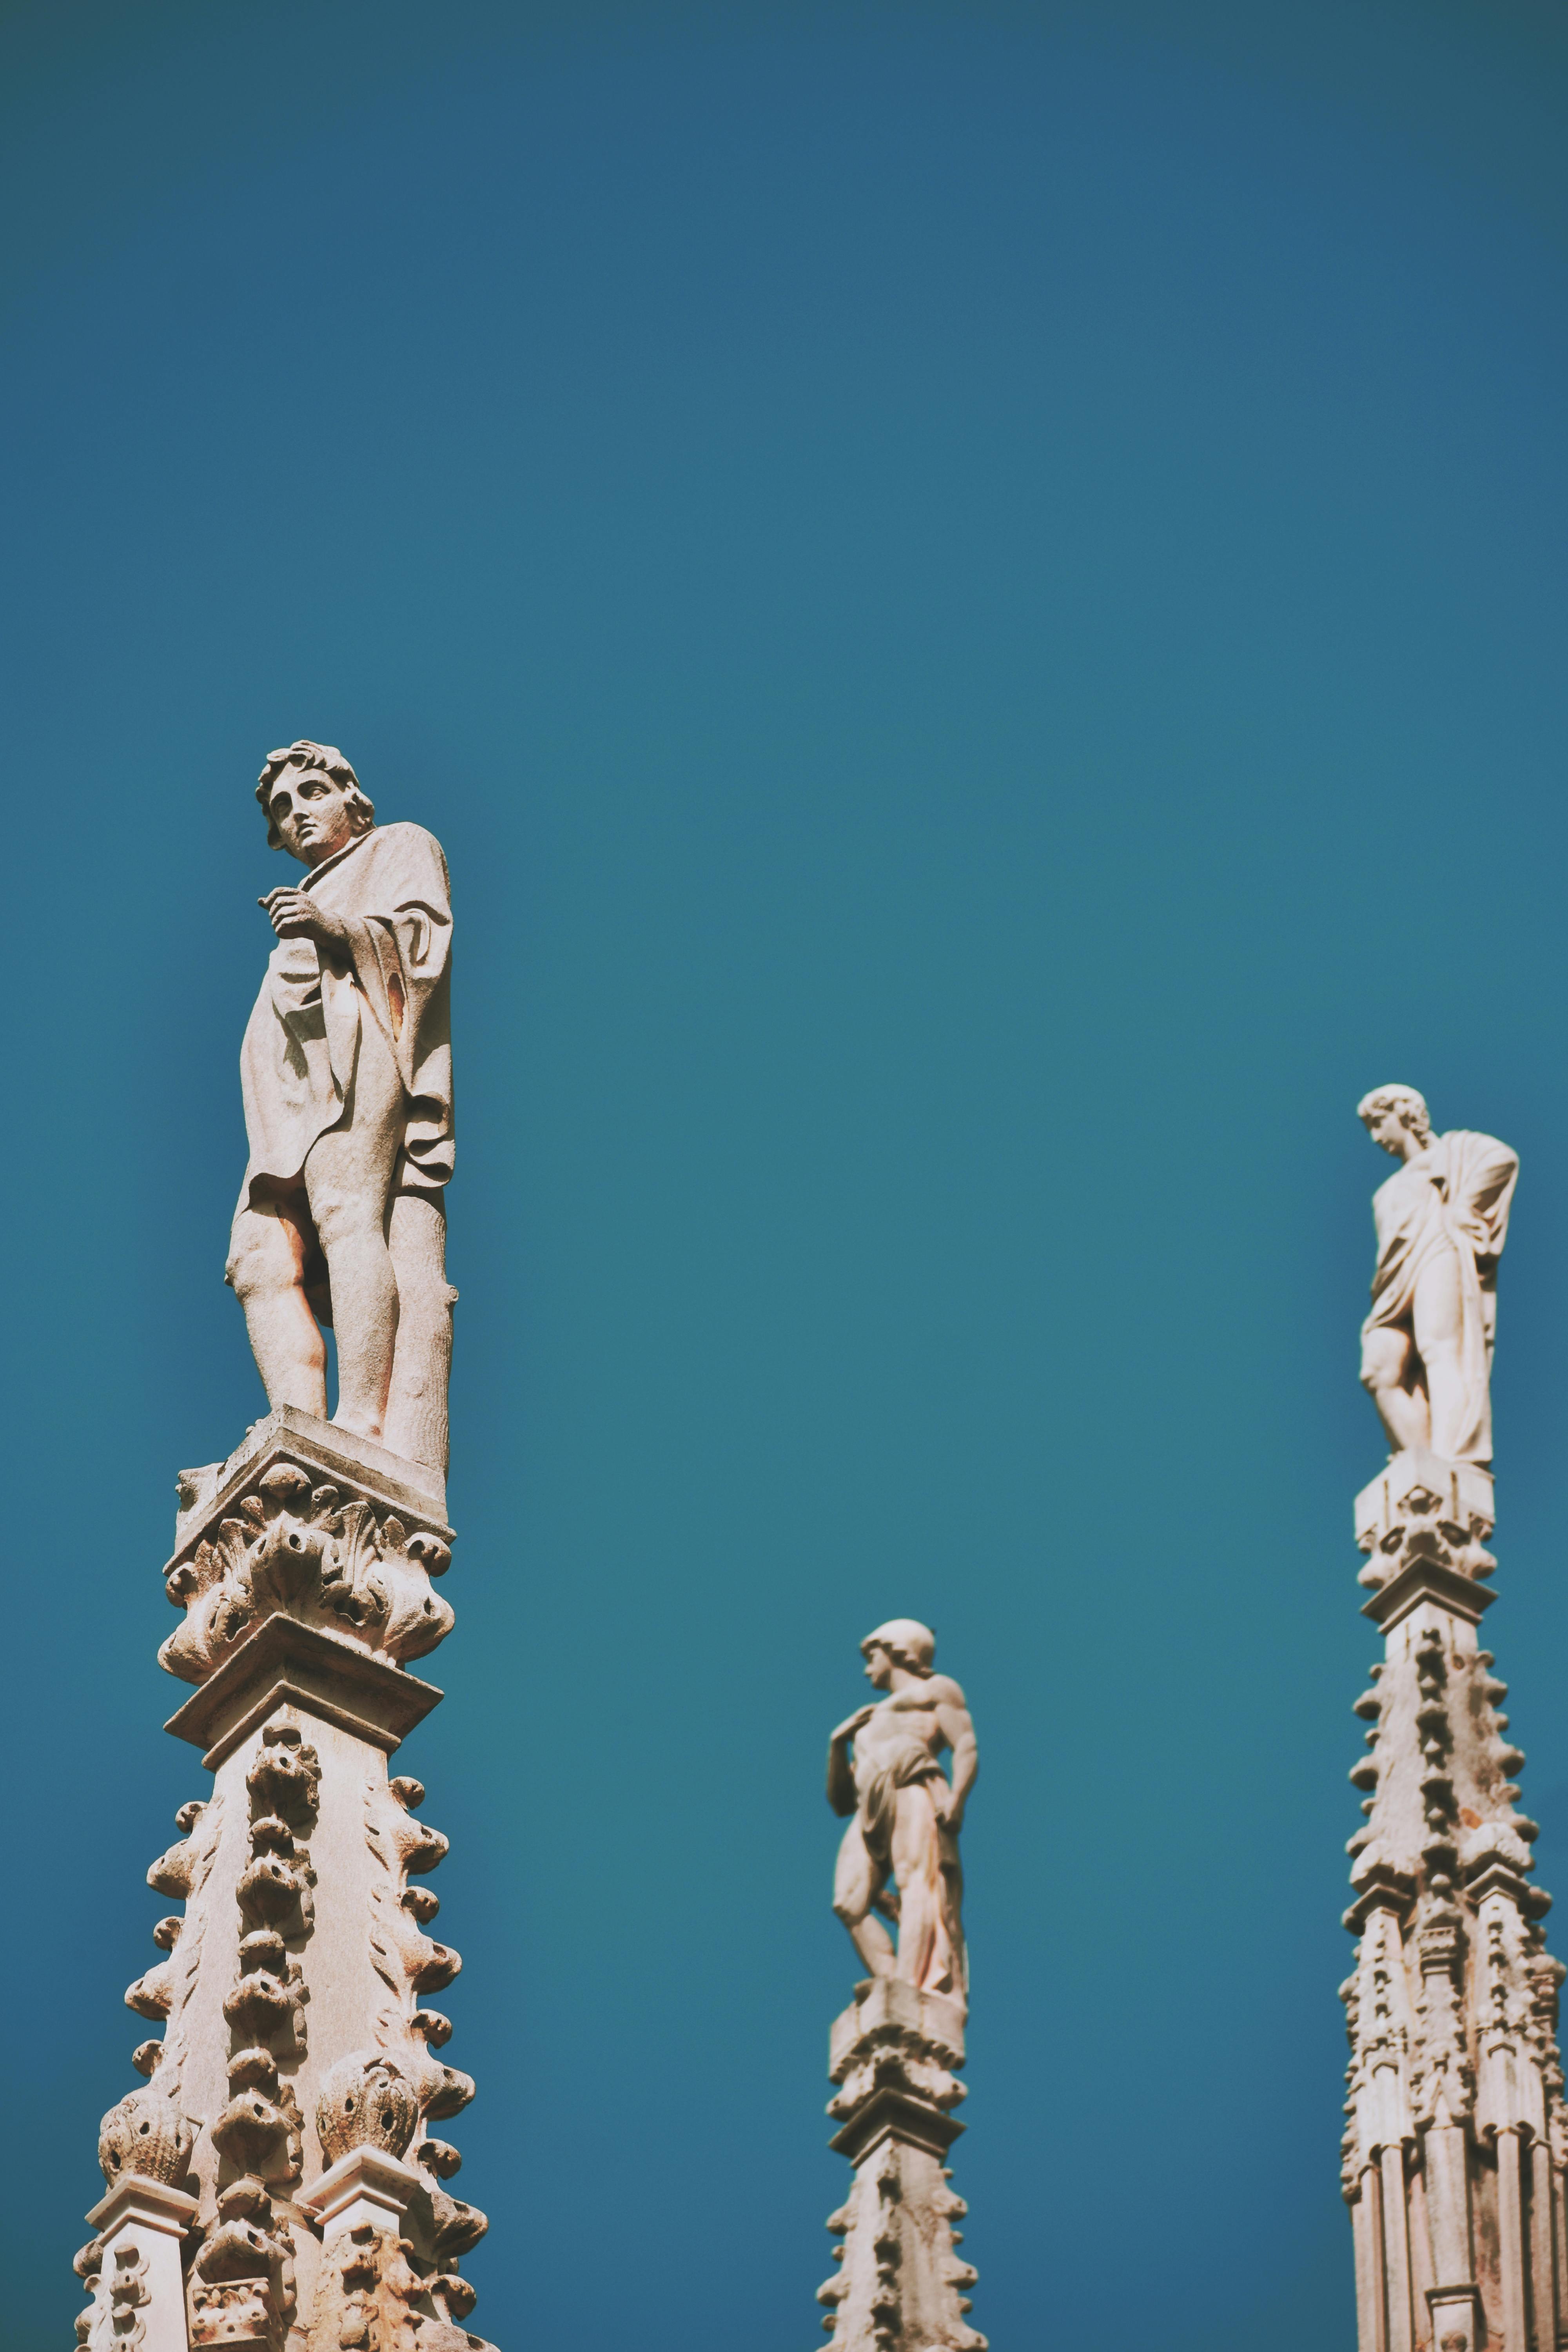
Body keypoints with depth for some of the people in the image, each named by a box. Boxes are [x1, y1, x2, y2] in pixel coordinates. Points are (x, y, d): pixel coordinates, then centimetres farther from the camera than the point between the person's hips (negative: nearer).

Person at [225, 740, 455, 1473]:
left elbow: (426, 939, -1)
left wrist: (337, 931, -15)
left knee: (347, 1214, -27)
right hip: (295, 1084, 8)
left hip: (359, 1042, -8)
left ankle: (363, 1426, -41)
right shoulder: (313, 898, 40)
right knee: (262, 1256, -13)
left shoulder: (400, 847, 19)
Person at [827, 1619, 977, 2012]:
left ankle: (917, 1990, -43)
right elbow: (841, 1802, 33)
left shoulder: (936, 1689, 22)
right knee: (850, 1902, -18)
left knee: (920, 1882, -27)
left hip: (914, 1790, -7)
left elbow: (967, 1746, 3)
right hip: (871, 1810, 7)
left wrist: (956, 1797, -15)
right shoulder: (868, 1726, 40)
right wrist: (838, 1744, 18)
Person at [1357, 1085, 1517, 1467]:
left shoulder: (1452, 1150, 19)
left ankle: (1450, 1462, -43)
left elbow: (1503, 1158, -2)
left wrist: (1463, 1206, -6)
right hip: (1398, 1285, 6)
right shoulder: (1391, 1191, 39)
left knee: (1439, 1350, -27)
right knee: (1381, 1371, -19)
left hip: (1440, 1255, -6)